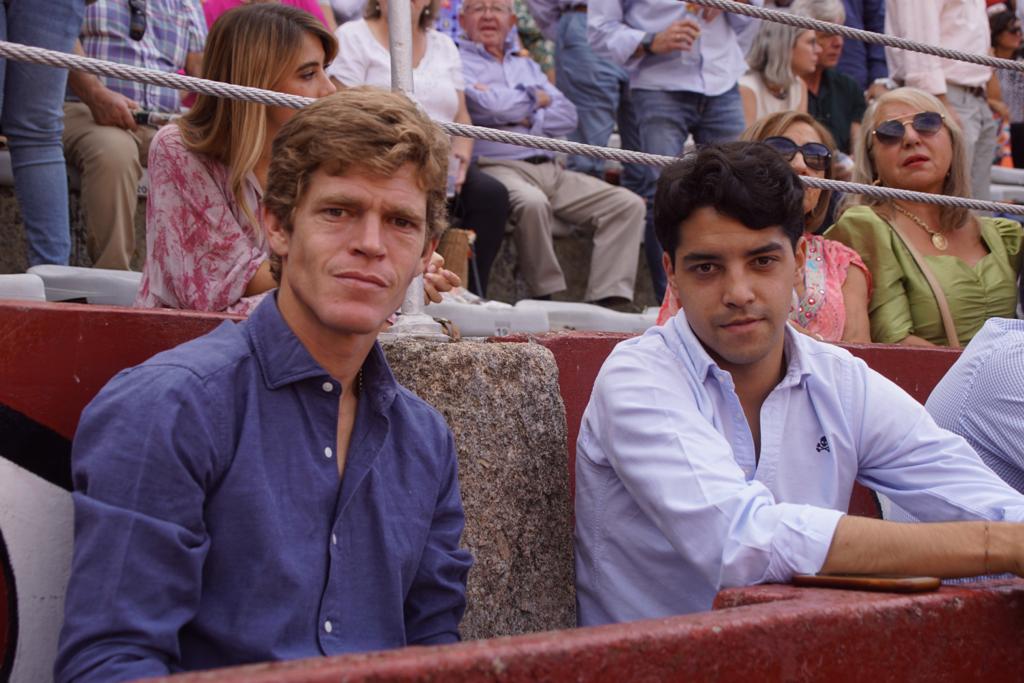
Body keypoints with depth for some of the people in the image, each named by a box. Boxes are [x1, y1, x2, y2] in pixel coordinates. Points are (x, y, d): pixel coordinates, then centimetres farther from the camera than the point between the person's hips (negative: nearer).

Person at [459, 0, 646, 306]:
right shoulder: (458, 62, 6)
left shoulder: (526, 65, 27)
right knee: (532, 202, -40)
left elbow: (567, 115, 14)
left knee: (628, 204, -8)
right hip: (499, 167, -7)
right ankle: (545, 298, -23)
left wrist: (527, 121, -4)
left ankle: (609, 301, -16)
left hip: (551, 171, 7)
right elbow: (490, 106, -13)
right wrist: (536, 98, 5)